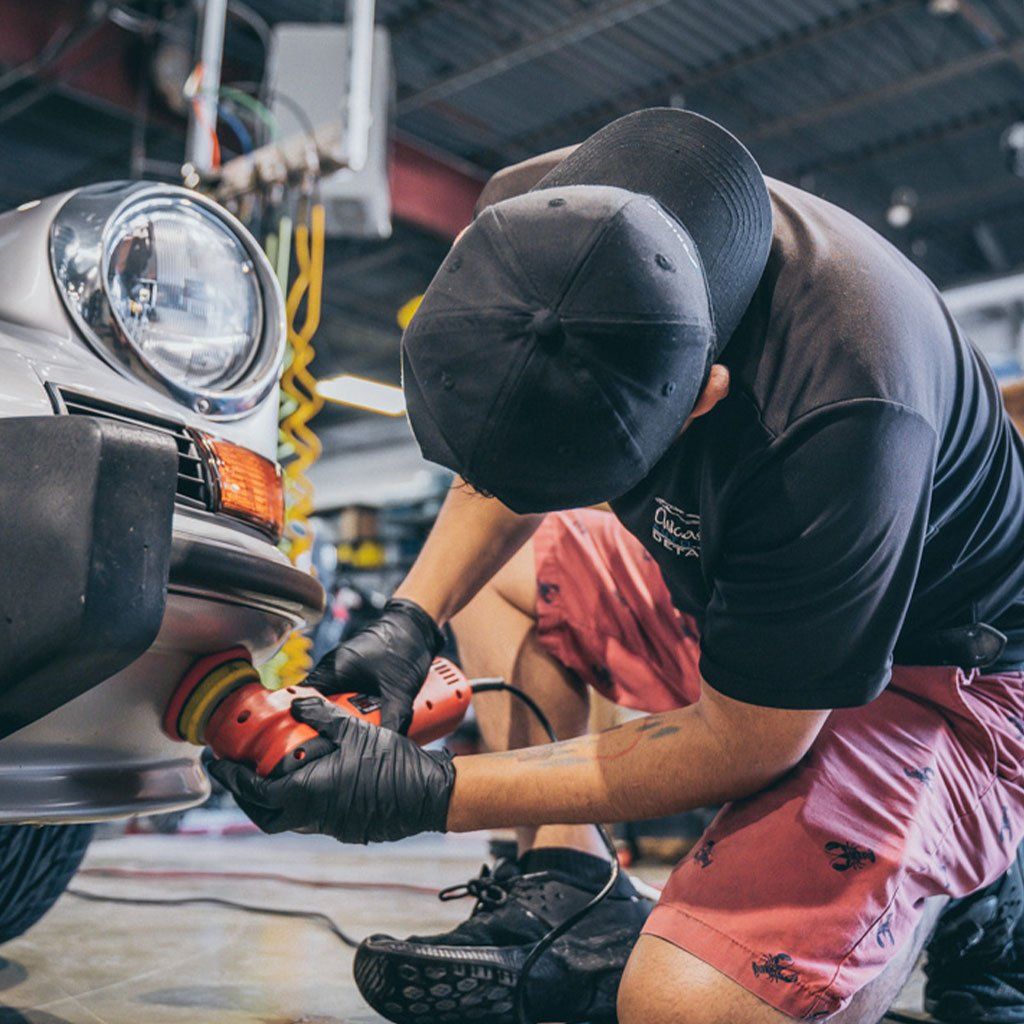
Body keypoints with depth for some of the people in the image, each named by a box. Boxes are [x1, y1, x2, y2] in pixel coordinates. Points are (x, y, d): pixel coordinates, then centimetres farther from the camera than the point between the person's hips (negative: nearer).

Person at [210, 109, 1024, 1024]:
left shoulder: (837, 424, -39)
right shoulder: (551, 219, -18)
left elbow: (744, 742, -25)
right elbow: (509, 471, 4)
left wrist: (433, 794, -25)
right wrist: (413, 619, -9)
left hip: (929, 669, -7)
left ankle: (947, 888, 2)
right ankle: (567, 889, -2)